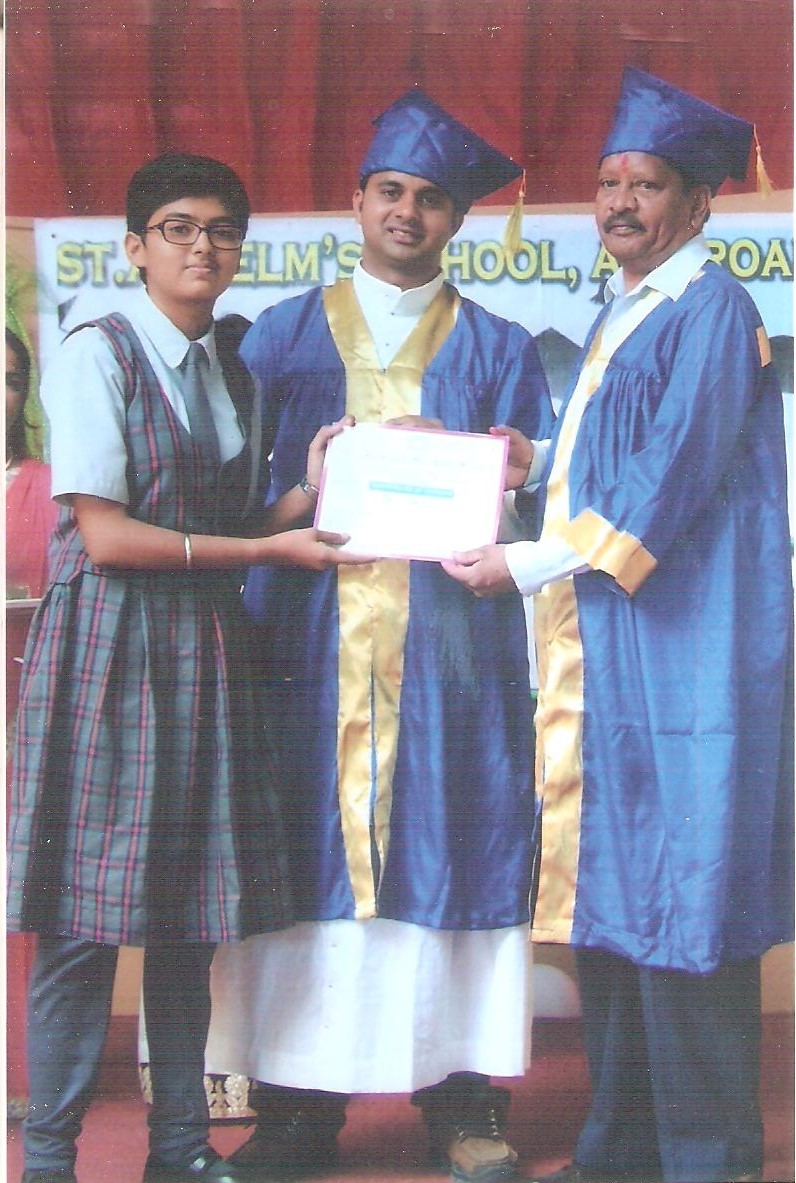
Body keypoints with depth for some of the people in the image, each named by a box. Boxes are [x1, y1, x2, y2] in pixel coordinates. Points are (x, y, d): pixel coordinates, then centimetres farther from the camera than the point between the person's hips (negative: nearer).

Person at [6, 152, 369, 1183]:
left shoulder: (231, 374, 15)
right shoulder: (97, 354, -5)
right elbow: (105, 535, -13)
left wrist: (307, 489, 0)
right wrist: (270, 549, -11)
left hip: (206, 652, 6)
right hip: (110, 644, -6)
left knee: (192, 911, 8)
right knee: (85, 916, -6)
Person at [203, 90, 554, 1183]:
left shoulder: (500, 350, 14)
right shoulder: (283, 336, 15)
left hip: (452, 636, 0)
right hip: (313, 632, 0)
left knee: (452, 844, -3)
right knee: (310, 847, -3)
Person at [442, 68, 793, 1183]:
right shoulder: (620, 316, 20)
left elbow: (672, 478, -16)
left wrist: (524, 564, -12)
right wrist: (531, 465, 9)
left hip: (683, 651, -9)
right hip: (602, 651, 9)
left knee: (676, 893, -6)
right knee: (608, 891, 11)